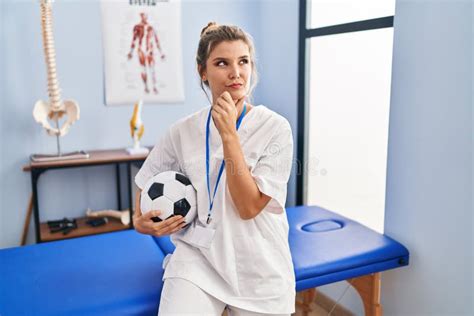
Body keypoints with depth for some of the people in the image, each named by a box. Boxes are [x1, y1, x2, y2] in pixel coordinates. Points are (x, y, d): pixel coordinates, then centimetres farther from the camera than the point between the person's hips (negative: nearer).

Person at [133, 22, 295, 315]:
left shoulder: (275, 128, -11)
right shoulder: (183, 131, -3)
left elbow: (249, 207, -18)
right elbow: (148, 181, 15)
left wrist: (229, 134, -22)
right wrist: (140, 220, -3)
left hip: (258, 266, 0)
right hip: (197, 256, 1)